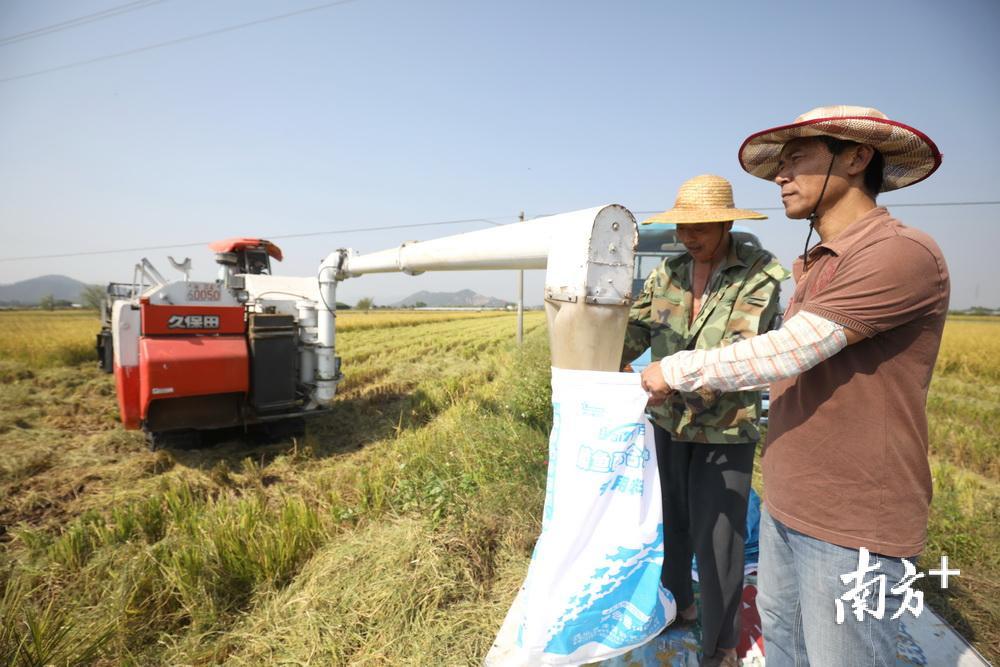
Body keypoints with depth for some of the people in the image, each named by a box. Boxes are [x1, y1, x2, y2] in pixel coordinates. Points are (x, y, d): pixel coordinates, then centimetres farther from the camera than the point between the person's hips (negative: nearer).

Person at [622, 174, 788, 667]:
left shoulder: (759, 274, -13)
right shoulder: (667, 273, 3)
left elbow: (740, 351, -24)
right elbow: (634, 329, -2)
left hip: (725, 429, -4)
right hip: (667, 421, 5)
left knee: (717, 539, 6)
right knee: (668, 520, 20)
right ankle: (676, 603, 46)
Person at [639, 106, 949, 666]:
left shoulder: (904, 254, -19)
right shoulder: (813, 267, 10)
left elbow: (784, 354, -24)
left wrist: (676, 370, -12)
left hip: (853, 529, -8)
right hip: (785, 508, 8)